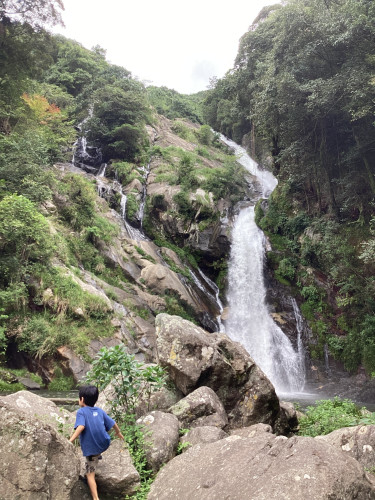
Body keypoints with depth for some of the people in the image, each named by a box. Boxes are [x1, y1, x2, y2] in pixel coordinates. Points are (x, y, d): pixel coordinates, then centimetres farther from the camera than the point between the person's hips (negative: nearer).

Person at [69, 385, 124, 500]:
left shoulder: (81, 411, -9)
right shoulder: (100, 411, 5)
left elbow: (81, 426, -26)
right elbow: (113, 423, 10)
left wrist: (70, 441, -27)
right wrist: (118, 433, 28)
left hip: (91, 447, -5)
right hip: (104, 444, 5)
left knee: (90, 474, 7)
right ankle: (98, 455, 47)